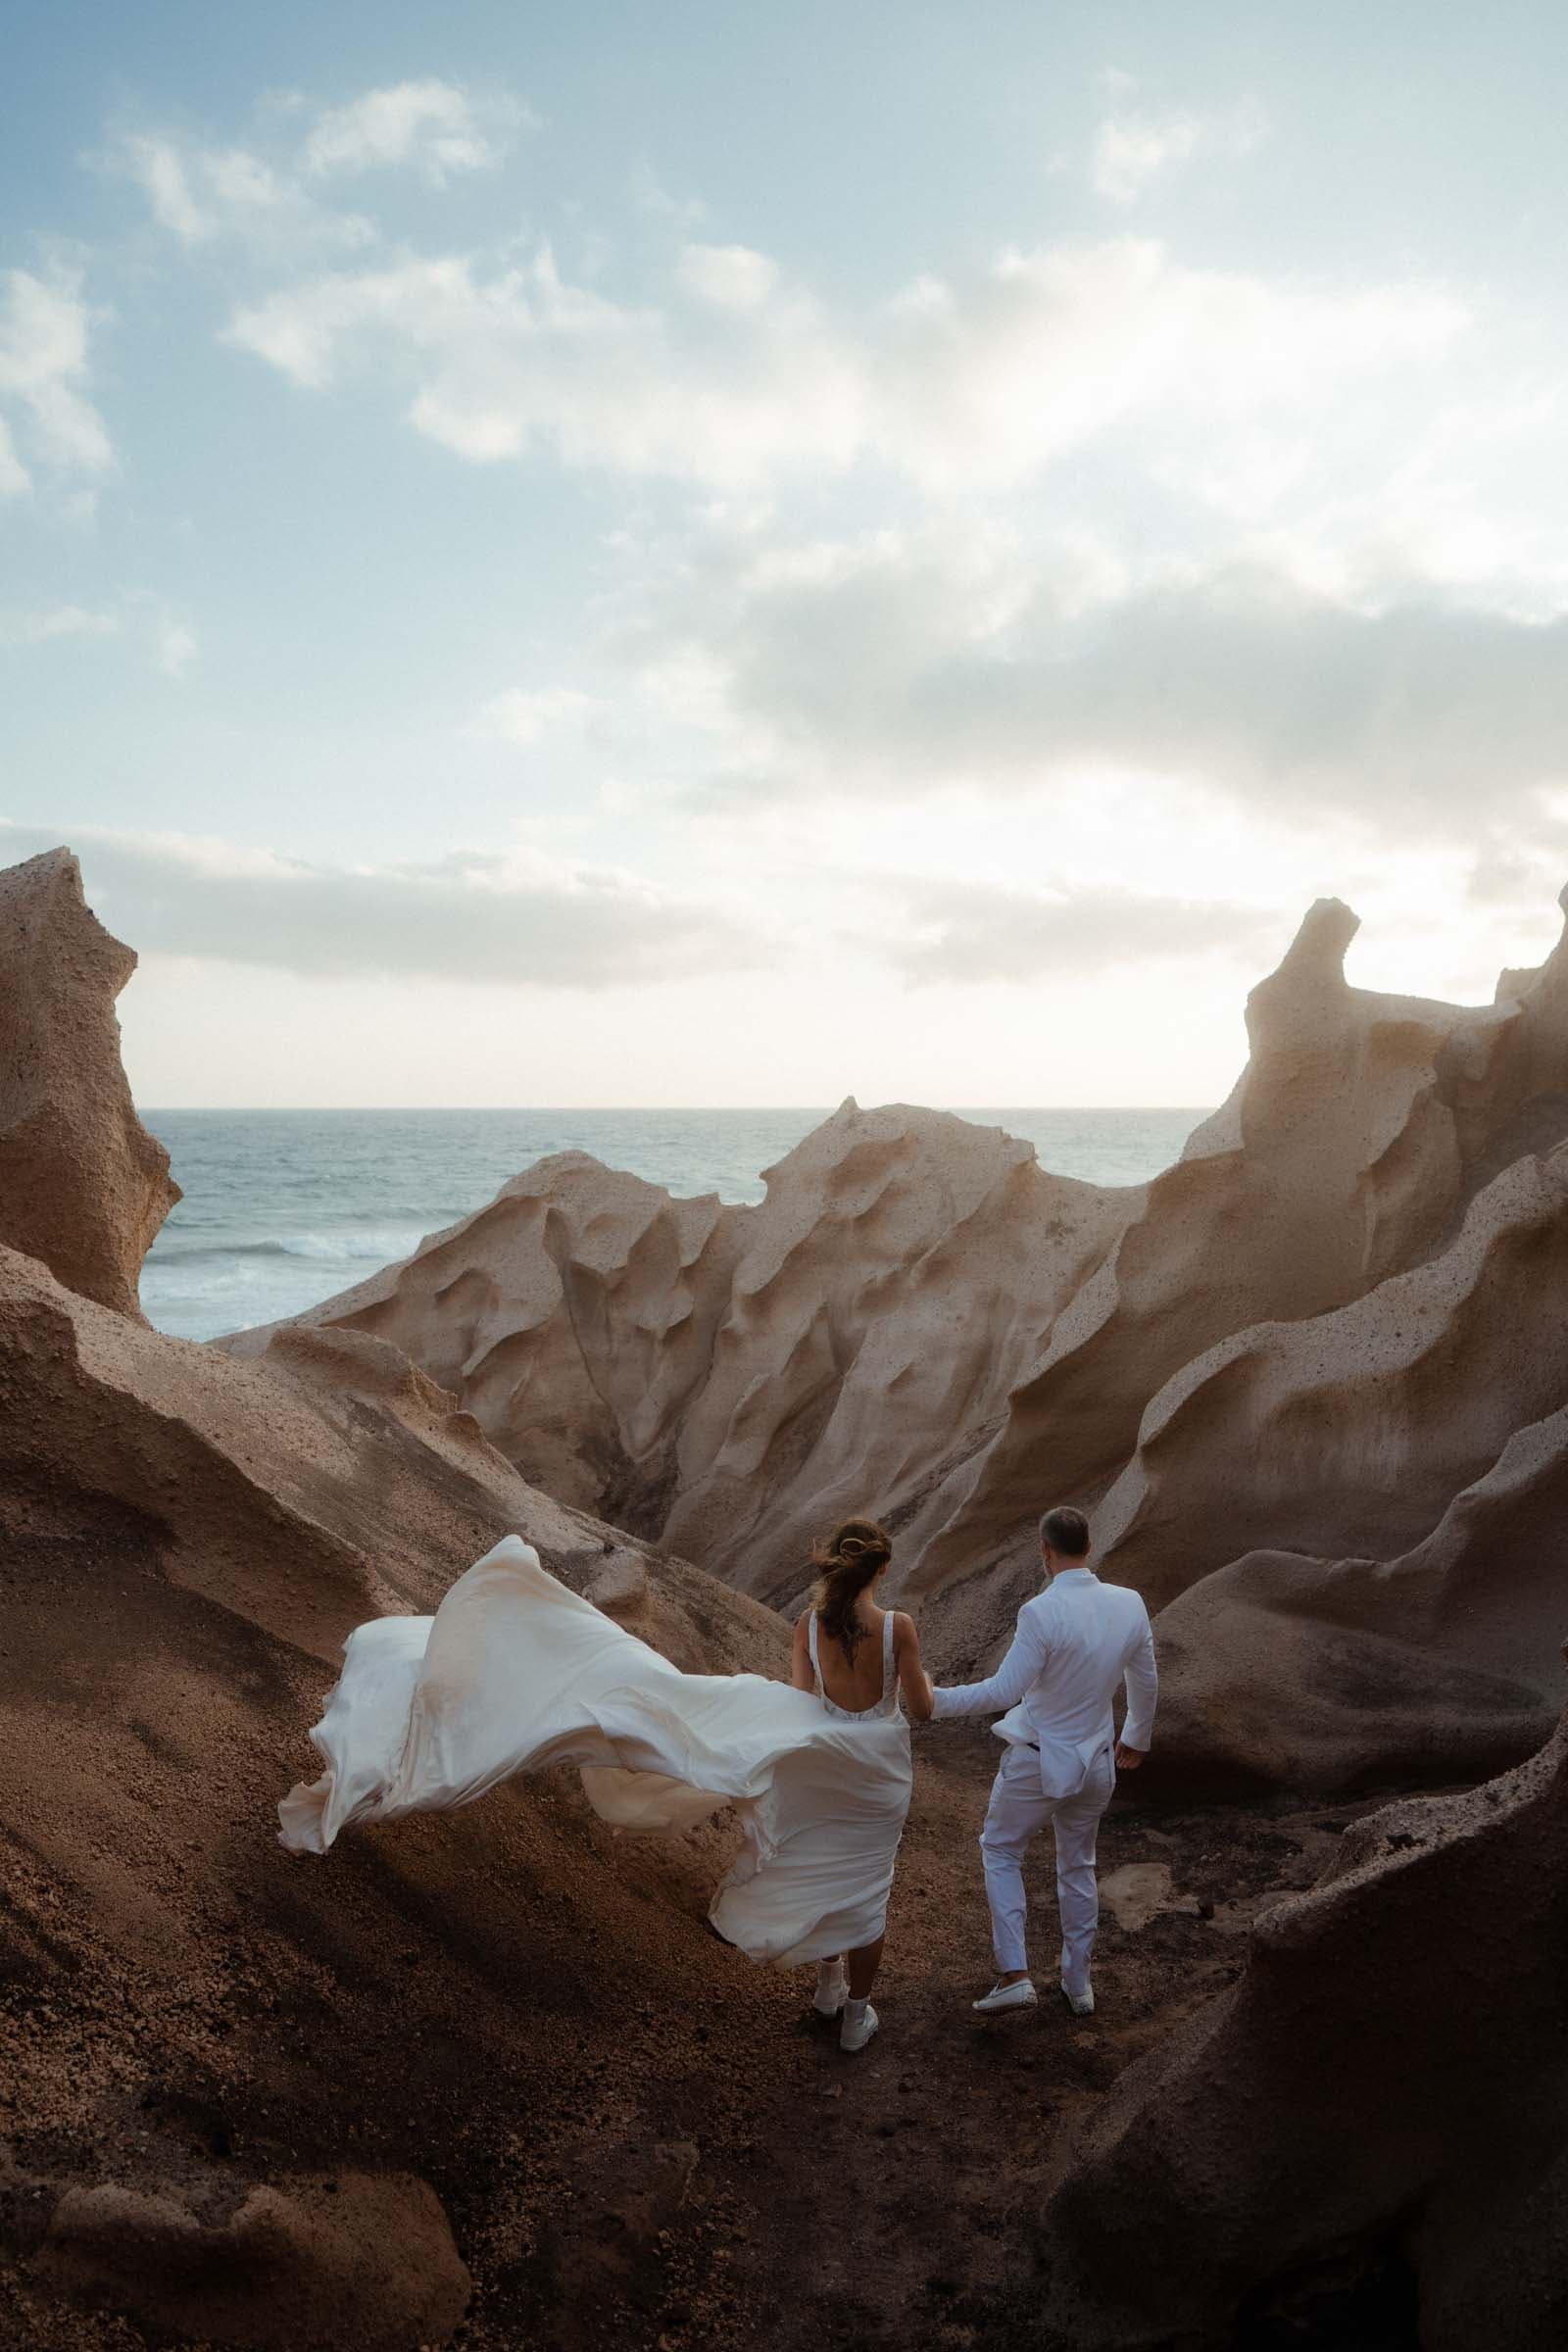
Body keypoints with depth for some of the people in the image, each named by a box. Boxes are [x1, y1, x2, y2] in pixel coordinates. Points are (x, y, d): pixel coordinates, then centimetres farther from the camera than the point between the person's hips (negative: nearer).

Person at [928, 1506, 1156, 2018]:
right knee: (1078, 1865, 24)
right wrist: (1137, 1739, 22)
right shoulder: (1130, 1604, -9)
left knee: (1001, 1850, 18)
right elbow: (1146, 1683, 5)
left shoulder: (1041, 1612, -27)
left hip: (1037, 1761, -5)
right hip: (1096, 1763, 5)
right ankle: (1078, 1984, 34)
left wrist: (937, 1701, -15)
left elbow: (1003, 1691, -26)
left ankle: (1014, 1974, 11)